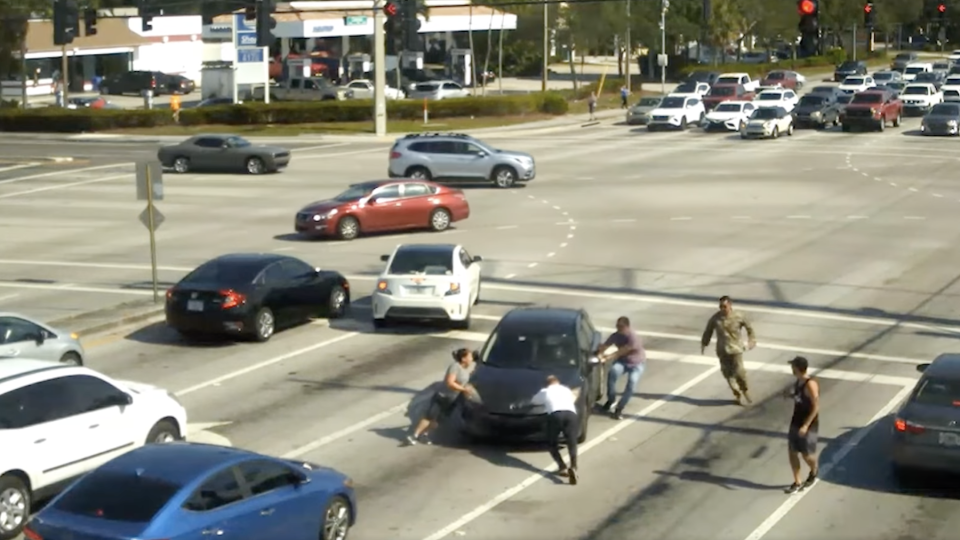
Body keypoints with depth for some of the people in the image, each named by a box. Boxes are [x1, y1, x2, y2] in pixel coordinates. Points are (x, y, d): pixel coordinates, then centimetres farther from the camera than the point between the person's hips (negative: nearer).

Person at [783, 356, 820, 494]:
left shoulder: (810, 384, -23)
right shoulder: (798, 381, 3)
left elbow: (816, 407, -23)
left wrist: (806, 425, -25)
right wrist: (789, 393, -2)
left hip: (808, 425, -8)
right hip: (795, 422, 8)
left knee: (806, 455, 5)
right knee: (792, 453, 7)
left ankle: (814, 472, 36)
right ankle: (797, 483, 17)